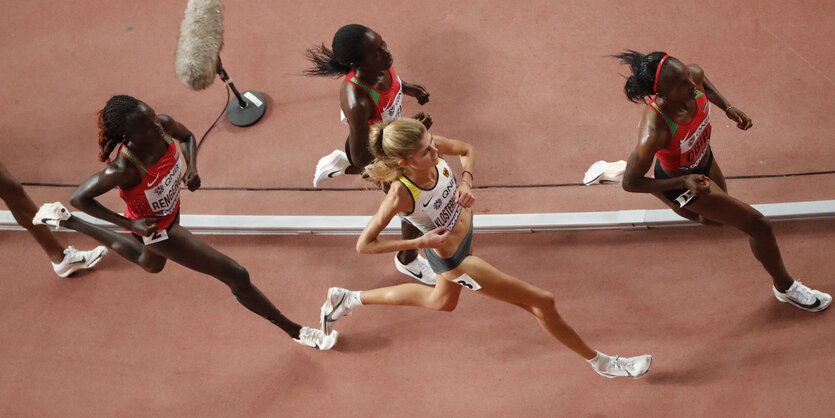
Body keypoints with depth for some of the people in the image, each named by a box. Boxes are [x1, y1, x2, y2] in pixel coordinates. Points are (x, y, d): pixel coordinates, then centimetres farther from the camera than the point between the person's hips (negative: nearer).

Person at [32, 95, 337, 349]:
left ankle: (66, 221, 52)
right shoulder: (123, 169, -42)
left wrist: (192, 168, -22)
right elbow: (79, 197, -26)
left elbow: (188, 137, -2)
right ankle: (294, 331, 18)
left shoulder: (164, 125, -28)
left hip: (171, 210, 7)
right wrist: (131, 224, -27)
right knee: (236, 276, -3)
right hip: (155, 227, -7)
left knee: (150, 263, 41)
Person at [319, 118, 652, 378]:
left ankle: (348, 299, 48)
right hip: (453, 259, -7)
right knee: (542, 302, -1)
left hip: (464, 229, 8)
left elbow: (466, 150, -1)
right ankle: (600, 362, 22)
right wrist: (421, 242, -30)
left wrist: (466, 181, -21)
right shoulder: (401, 194, -38)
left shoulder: (432, 147, -24)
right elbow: (364, 244, -28)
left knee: (441, 301, 38)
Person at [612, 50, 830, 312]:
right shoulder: (653, 132, -45)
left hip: (703, 160, 7)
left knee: (715, 218, 37)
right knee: (758, 226, 1)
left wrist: (728, 108, -13)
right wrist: (684, 182, -36)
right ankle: (785, 287, 31)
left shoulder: (694, 74, -29)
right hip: (680, 179, -7)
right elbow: (630, 183, -31)